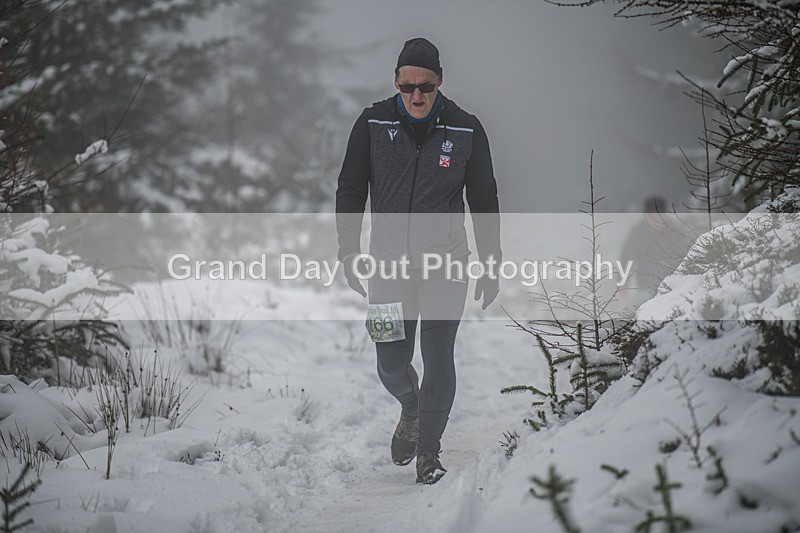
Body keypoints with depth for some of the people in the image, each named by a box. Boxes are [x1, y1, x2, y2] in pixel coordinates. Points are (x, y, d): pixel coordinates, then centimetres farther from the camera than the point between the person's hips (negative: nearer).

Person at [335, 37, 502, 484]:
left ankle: (429, 449, 11)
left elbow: (484, 201, 6)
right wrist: (350, 250, 0)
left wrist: (491, 264, 6)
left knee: (438, 358, -3)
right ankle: (411, 409, 36)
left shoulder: (466, 129, -2)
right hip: (389, 262, 1)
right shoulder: (373, 124, -1)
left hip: (446, 263, -1)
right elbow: (350, 191, 7)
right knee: (391, 363, 3)